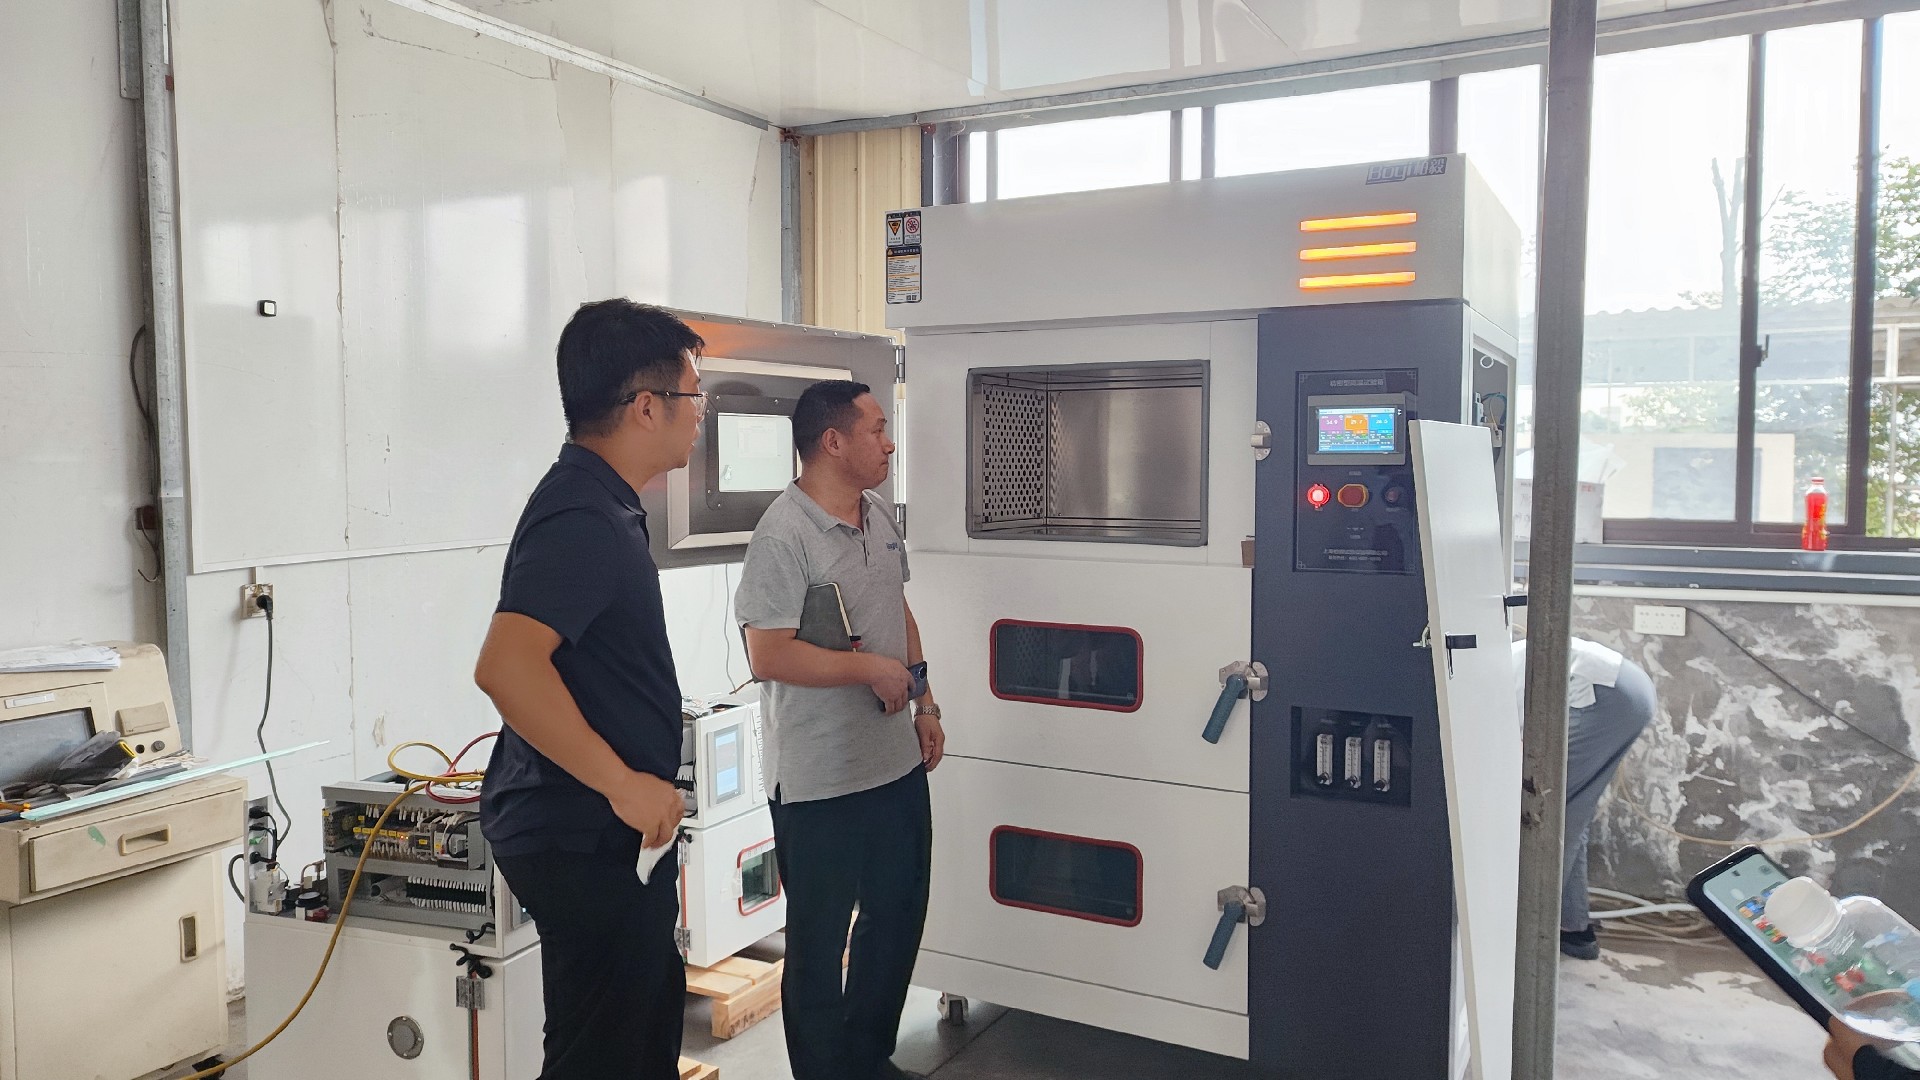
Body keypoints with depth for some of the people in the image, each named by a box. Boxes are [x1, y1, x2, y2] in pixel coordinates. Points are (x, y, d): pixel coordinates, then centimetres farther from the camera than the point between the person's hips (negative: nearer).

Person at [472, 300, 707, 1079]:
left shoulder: (598, 502, 10)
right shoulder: (583, 519, -23)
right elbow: (504, 666, -35)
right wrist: (623, 782, -28)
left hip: (617, 836, 10)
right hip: (590, 841, -10)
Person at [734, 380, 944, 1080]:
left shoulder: (879, 516, 8)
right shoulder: (783, 536, -20)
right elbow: (768, 655, -25)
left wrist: (923, 702, 13)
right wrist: (872, 669, -18)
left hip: (897, 762, 9)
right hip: (820, 782, -9)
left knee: (898, 915, 21)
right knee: (818, 942, 8)